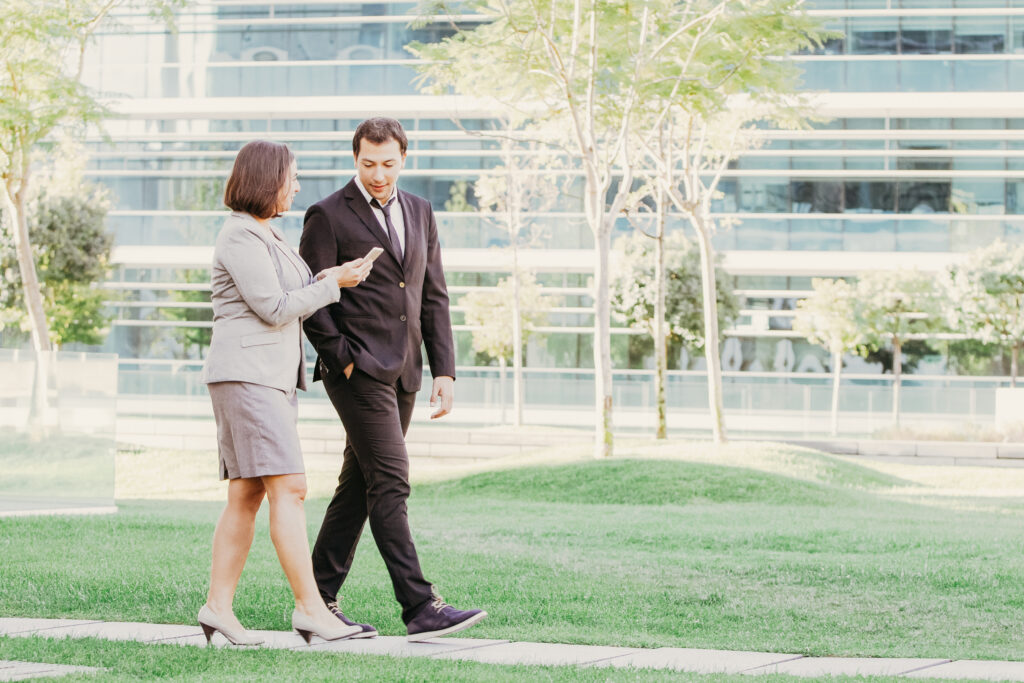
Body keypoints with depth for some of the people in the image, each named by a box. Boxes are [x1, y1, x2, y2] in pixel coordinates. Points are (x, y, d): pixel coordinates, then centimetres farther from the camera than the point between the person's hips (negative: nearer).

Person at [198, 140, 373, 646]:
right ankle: (310, 607, -17)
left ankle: (218, 605, 7)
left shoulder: (264, 236, 20)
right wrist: (334, 284, -6)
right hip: (246, 373, -10)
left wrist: (328, 278, 4)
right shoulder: (240, 237, -11)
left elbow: (291, 303, 21)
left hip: (273, 377, 10)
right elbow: (274, 308, -15)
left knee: (247, 496, 6)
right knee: (288, 489, -15)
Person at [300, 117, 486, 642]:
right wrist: (344, 361, -11)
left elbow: (433, 297, 16)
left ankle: (320, 602, 17)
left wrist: (444, 370, 9)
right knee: (390, 484, -12)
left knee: (359, 487, 10)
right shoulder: (328, 216, -4)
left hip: (401, 374, 7)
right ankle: (420, 609, -16)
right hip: (358, 372, -7)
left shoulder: (419, 212, 15)